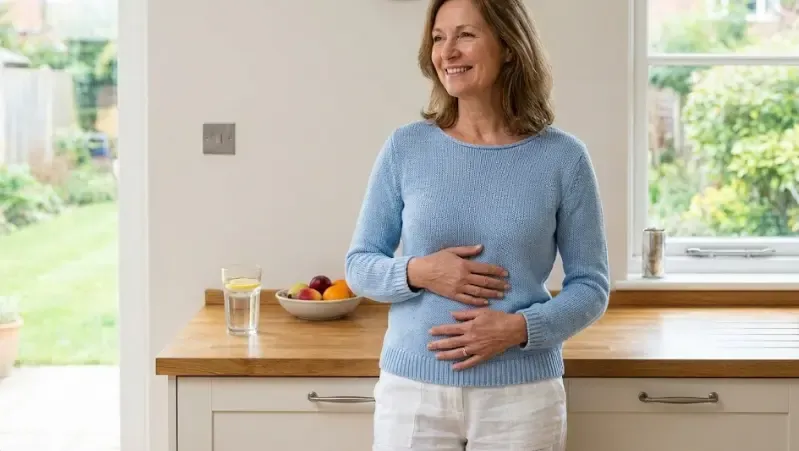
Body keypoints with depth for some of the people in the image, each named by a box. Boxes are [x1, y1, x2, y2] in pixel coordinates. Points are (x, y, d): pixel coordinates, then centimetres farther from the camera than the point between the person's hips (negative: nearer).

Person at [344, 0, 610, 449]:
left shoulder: (562, 158, -3)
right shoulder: (406, 147, -1)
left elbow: (591, 286, 0)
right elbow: (359, 265, 5)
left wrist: (519, 328, -15)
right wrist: (417, 273, -14)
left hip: (521, 396, -1)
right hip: (413, 390, 1)